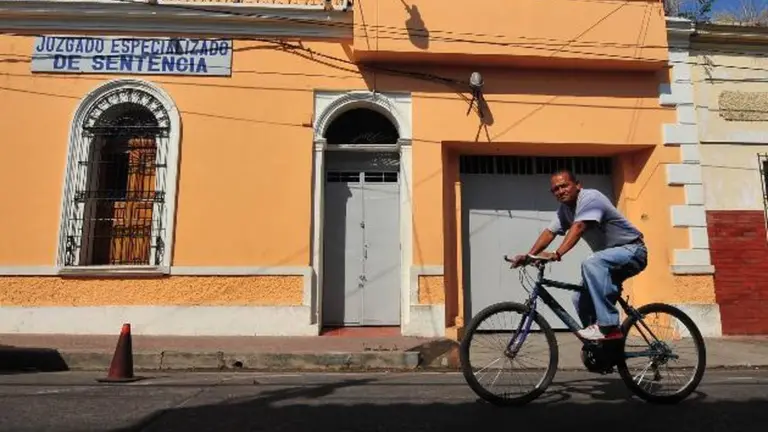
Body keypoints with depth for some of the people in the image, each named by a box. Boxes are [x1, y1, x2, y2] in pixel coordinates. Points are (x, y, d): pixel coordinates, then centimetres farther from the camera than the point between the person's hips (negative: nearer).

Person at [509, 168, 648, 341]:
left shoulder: (590, 197, -22)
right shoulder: (564, 209, 3)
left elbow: (578, 228, -36)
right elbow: (549, 232, -6)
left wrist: (556, 254, -48)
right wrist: (528, 256, -20)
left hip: (632, 250, -9)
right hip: (610, 257, 9)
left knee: (591, 263, -36)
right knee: (581, 299, 0)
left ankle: (608, 327, -31)